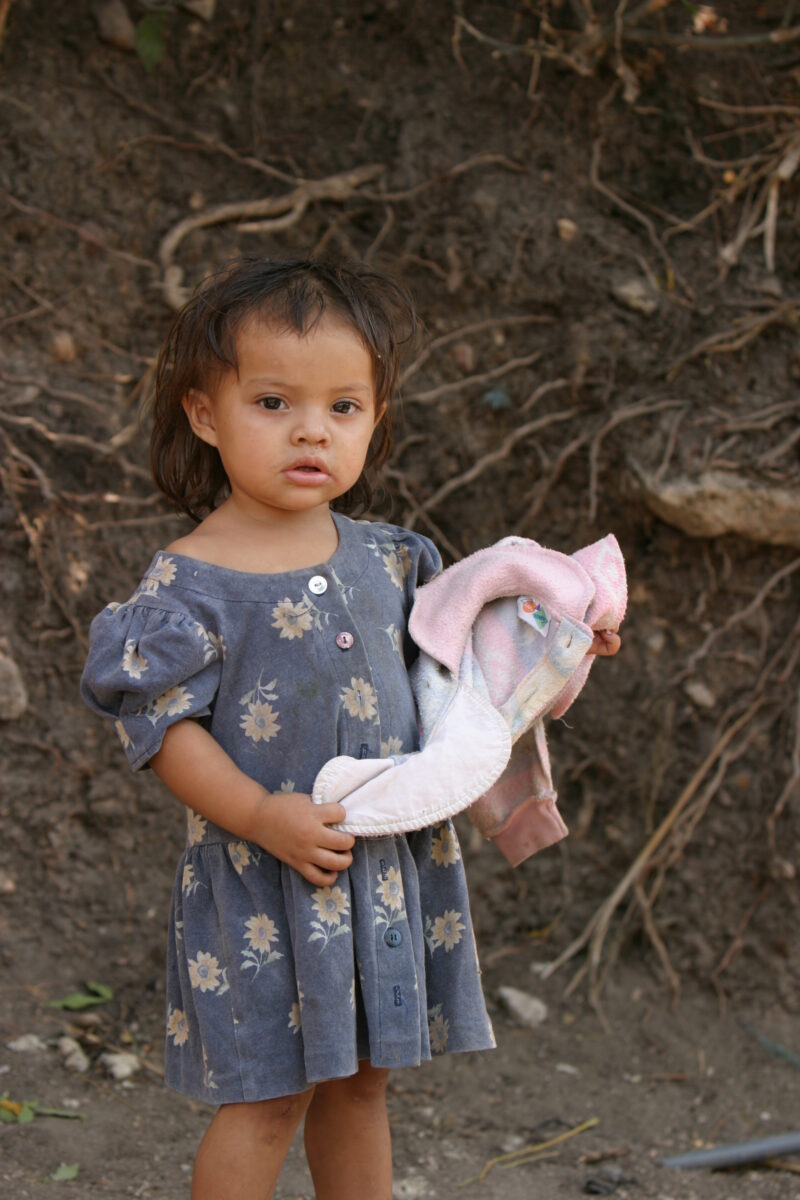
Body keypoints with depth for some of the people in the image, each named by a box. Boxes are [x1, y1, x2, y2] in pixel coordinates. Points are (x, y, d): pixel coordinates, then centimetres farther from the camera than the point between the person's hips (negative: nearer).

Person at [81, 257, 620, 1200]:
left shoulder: (381, 556, 3)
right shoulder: (190, 583, -15)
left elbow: (430, 662, 19)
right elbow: (160, 724, -15)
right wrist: (265, 818, -22)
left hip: (389, 866, 6)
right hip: (262, 882, -5)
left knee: (360, 1081, 18)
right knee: (271, 1095, 3)